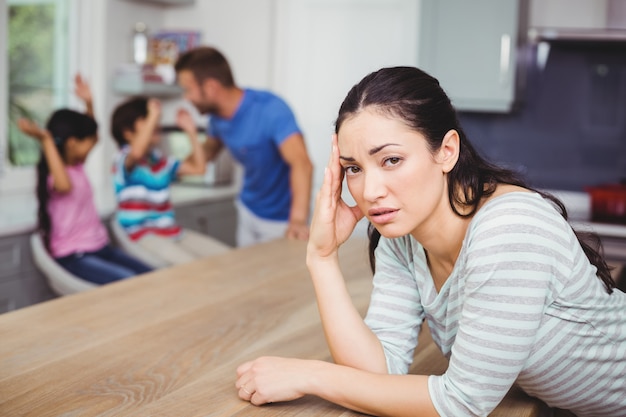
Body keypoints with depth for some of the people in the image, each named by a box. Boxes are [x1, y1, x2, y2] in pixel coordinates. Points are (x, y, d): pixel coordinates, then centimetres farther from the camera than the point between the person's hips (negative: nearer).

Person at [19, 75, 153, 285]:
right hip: (74, 256, -9)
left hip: (100, 246, 9)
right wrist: (46, 140, -41)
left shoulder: (78, 166, 9)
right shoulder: (53, 174, -16)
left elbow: (90, 132, 28)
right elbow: (64, 185, -42)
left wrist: (89, 103, 15)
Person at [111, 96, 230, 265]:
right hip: (144, 235, -8)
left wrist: (191, 132, 10)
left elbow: (198, 168, 15)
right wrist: (153, 116, -33)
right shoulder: (124, 160, -10)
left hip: (172, 230, 8)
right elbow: (137, 152, -35)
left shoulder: (160, 160, 14)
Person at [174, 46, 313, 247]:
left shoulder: (271, 109, -28)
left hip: (281, 220, -6)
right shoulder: (217, 116, -7)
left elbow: (301, 162, -40)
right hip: (247, 211, 7)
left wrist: (298, 221, -53)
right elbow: (209, 149, 15)